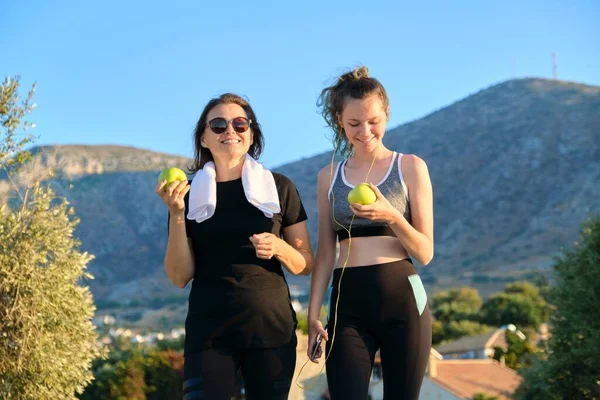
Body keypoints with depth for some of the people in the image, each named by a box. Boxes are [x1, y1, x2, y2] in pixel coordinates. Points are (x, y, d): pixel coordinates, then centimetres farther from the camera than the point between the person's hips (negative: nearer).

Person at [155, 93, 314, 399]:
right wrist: (176, 214, -9)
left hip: (270, 329, 1)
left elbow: (306, 265, 8)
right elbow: (180, 277, 1)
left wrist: (278, 247, -12)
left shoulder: (279, 187, 5)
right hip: (209, 332, 0)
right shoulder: (190, 194, 5)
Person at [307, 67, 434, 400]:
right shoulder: (329, 177, 10)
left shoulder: (410, 167, 3)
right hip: (348, 305, 2)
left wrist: (391, 216, -18)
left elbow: (425, 253, 0)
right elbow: (325, 254, 13)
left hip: (402, 300, -1)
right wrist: (313, 315, 5)